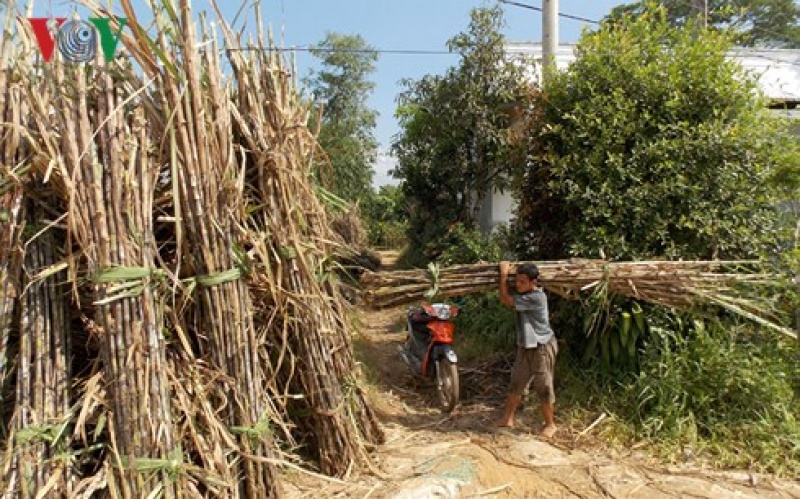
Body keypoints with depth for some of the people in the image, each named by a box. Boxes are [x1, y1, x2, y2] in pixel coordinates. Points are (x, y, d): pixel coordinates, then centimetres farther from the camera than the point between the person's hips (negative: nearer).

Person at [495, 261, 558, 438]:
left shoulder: (536, 297, -25)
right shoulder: (524, 294, 4)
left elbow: (506, 300, -21)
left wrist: (504, 274, -15)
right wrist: (508, 276, -3)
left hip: (542, 347, -9)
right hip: (525, 347, 9)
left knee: (544, 388, 3)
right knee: (515, 384, 13)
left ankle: (550, 424, 20)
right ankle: (508, 418, 25)